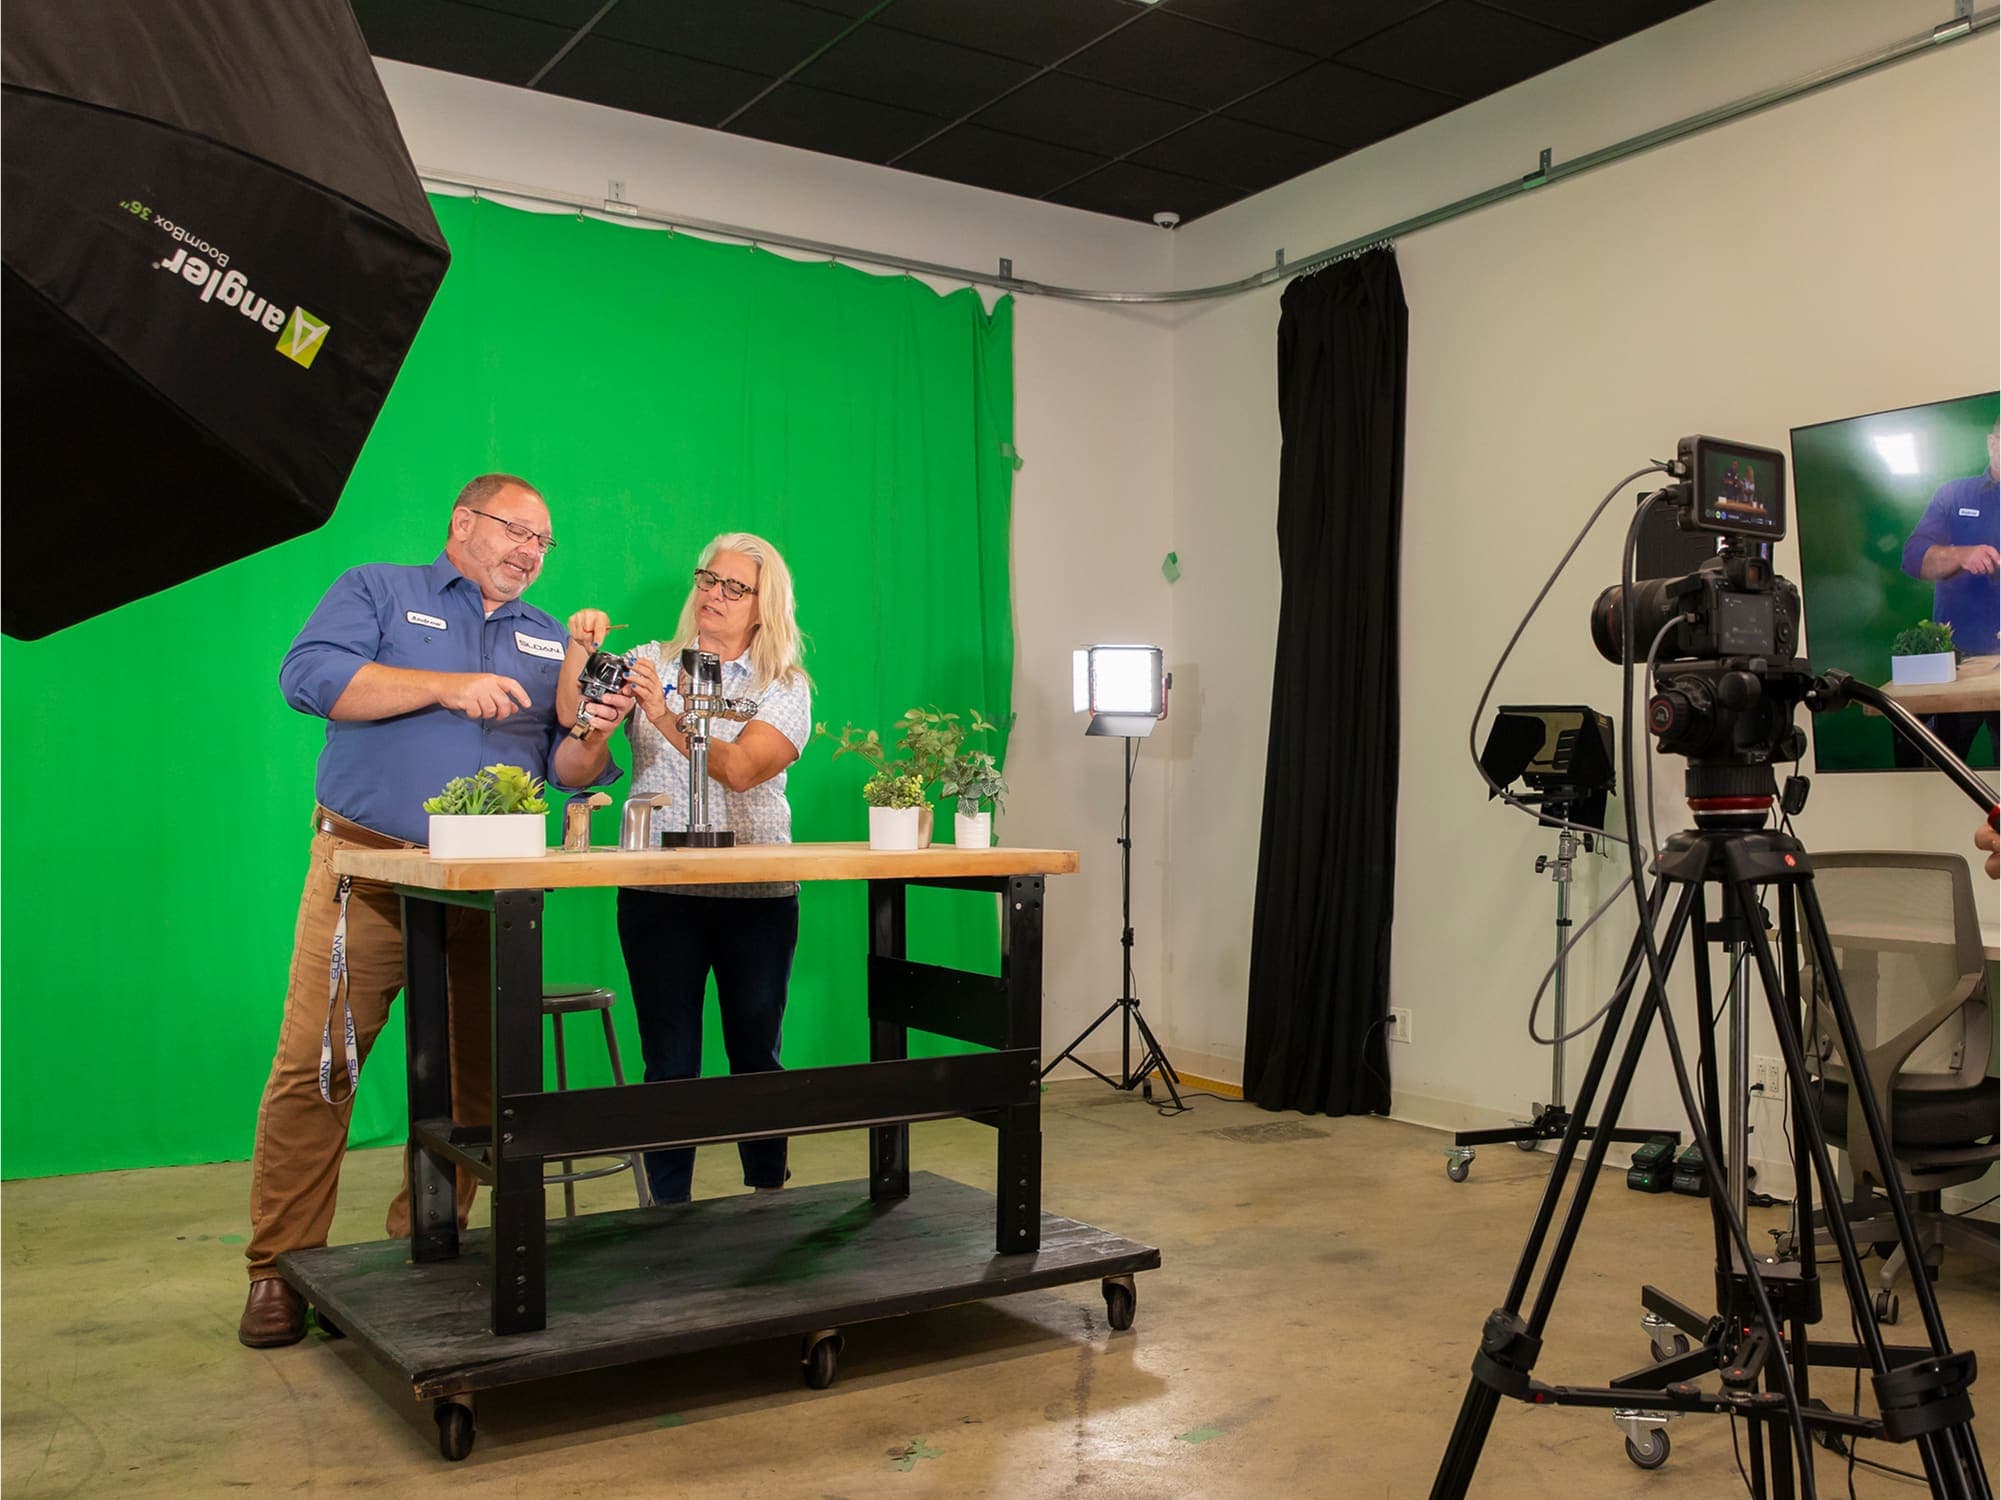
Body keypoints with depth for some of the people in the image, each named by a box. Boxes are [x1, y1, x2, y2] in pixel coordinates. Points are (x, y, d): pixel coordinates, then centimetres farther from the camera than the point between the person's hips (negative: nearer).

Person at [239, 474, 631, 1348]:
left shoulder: (548, 642, 20)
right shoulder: (378, 593, 9)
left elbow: (564, 769, 14)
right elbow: (309, 675, -9)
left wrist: (594, 737, -9)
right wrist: (447, 688, -15)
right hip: (369, 868, -4)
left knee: (471, 1077, 4)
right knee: (314, 1066, -7)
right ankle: (279, 1273, 4)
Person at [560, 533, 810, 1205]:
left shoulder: (786, 688, 3)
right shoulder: (651, 664, 9)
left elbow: (739, 768, -15)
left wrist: (665, 716, -26)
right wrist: (579, 649, -21)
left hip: (757, 895, 0)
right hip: (658, 892, 1)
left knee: (756, 1054, 7)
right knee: (669, 1062, 1)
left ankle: (769, 1196, 23)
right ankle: (669, 1209, 12)